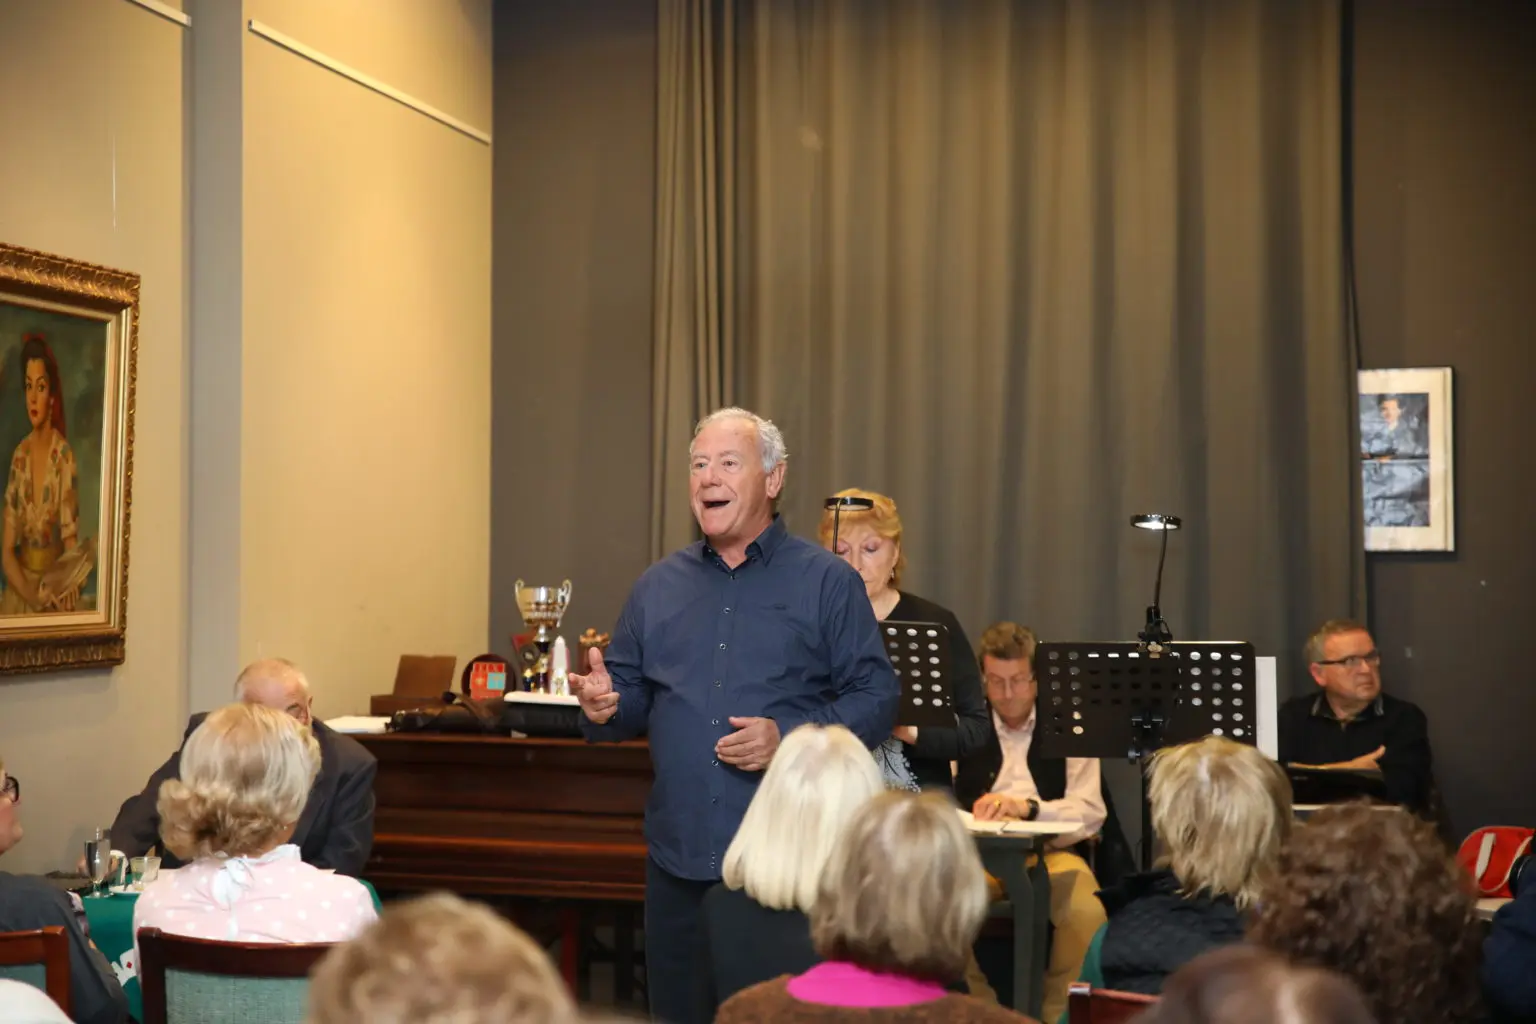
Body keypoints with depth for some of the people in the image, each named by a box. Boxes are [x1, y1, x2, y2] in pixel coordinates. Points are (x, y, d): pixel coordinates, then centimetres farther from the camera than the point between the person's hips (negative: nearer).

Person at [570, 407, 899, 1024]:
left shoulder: (826, 582, -1)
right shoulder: (658, 586, 13)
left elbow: (876, 695, -5)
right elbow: (632, 696, 15)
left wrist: (790, 739, -19)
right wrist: (605, 706, -8)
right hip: (680, 856, 4)